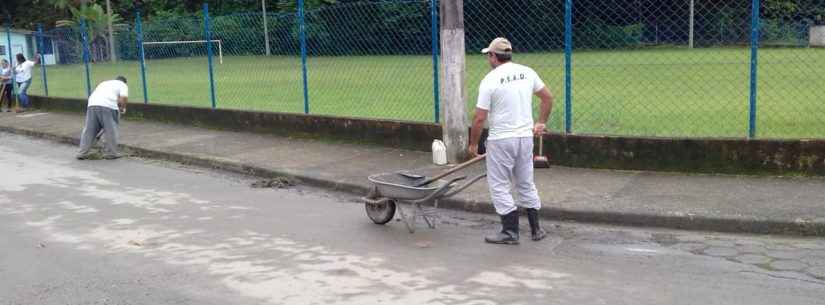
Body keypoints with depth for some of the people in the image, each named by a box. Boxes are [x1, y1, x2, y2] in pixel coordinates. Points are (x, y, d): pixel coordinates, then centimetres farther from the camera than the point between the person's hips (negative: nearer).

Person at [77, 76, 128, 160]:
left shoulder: (104, 83, 37)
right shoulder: (122, 85, 19)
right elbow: (124, 98, -1)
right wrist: (122, 108, 16)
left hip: (92, 105, 5)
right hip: (108, 106, -5)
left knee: (89, 130, 10)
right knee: (111, 130, 5)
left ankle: (82, 153, 13)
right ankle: (110, 153, 9)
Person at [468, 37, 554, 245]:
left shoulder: (490, 80, -12)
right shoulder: (527, 72, 4)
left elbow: (480, 118, -12)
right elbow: (548, 97, 11)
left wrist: (473, 144, 0)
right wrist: (541, 122, 21)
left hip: (500, 140, -6)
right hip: (526, 137, 6)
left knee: (499, 187, 5)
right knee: (526, 184, 17)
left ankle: (510, 232, 6)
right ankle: (536, 229, 21)